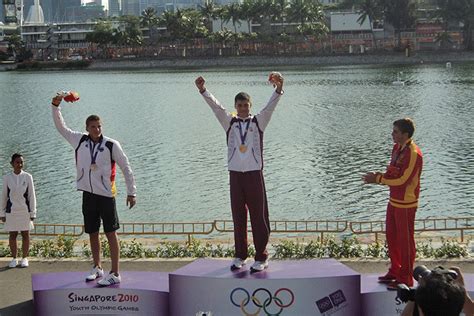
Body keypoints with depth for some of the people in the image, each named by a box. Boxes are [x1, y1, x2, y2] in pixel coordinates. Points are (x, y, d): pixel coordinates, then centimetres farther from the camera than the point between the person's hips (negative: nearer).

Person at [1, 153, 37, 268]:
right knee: (12, 235, 6)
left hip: (25, 210, 0)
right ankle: (14, 258, 18)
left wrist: (33, 212, -1)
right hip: (11, 211, 1)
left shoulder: (27, 177, -2)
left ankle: (25, 258, 16)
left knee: (25, 234, 5)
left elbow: (32, 195, 1)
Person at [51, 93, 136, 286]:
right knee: (92, 233, 13)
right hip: (88, 194, 5)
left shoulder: (111, 145, -8)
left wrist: (131, 192, -6)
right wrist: (55, 106, -3)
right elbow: (60, 127, 10)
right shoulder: (80, 141, 3)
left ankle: (115, 274, -1)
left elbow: (126, 168, -3)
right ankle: (97, 268, 28)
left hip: (106, 194, -4)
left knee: (111, 233, -4)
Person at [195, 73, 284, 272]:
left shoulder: (259, 121, 3)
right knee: (238, 217, 7)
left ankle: (261, 258, 4)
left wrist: (278, 89, -28)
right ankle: (240, 256, 16)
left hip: (254, 174, -2)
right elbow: (216, 106, -2)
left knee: (259, 216, -1)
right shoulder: (230, 122, 8)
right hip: (235, 174, 2)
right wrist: (203, 90, -16)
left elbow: (270, 107, -11)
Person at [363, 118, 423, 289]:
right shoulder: (397, 148, 7)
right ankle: (395, 271, 33)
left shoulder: (413, 154, -22)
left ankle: (405, 279, 11)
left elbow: (402, 179, -23)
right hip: (394, 200, 9)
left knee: (405, 240, 1)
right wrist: (378, 176, -6)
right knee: (392, 236, 18)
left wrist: (378, 179, -18)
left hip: (405, 204, -9)